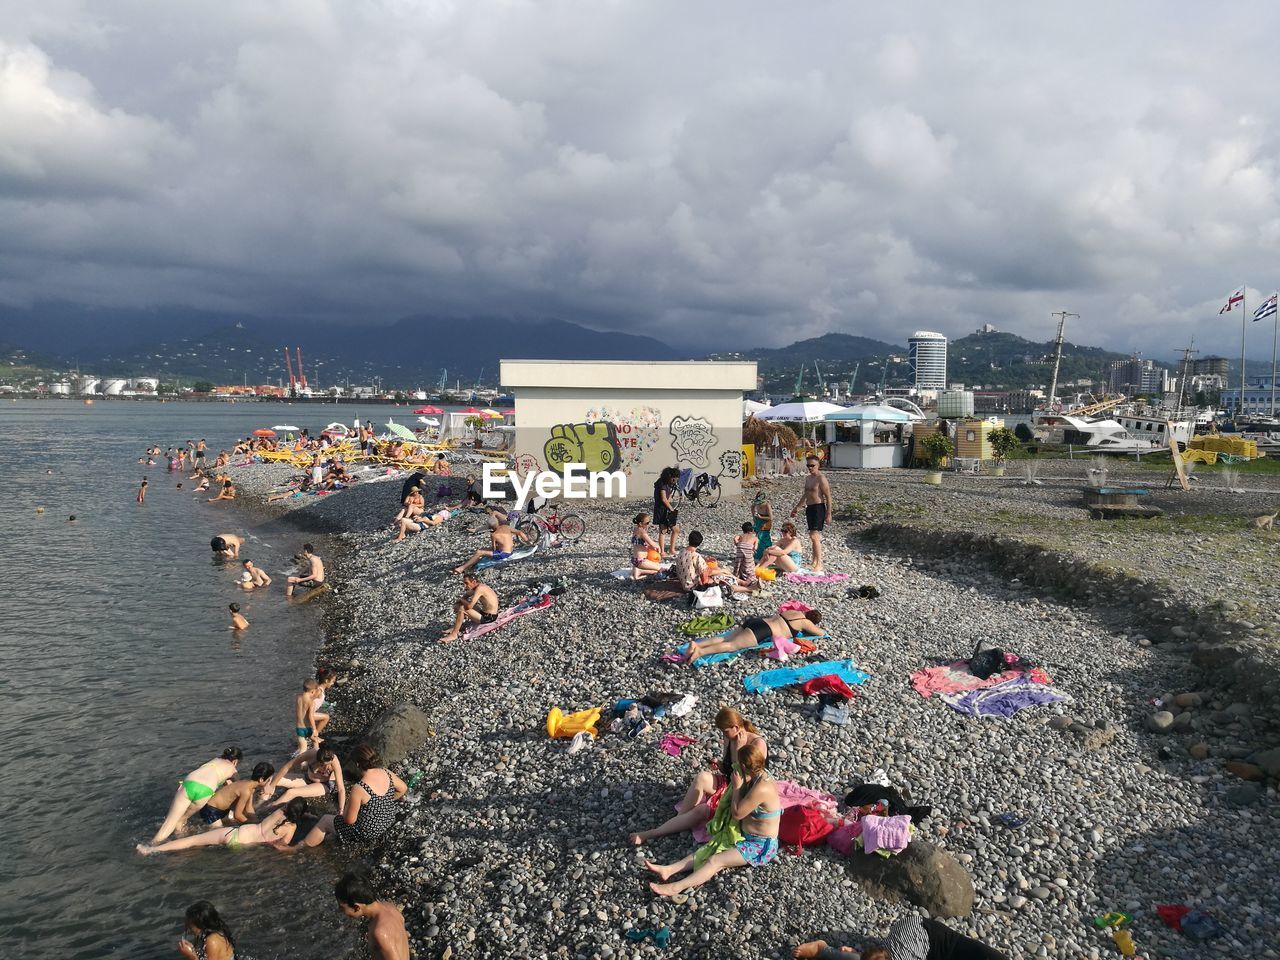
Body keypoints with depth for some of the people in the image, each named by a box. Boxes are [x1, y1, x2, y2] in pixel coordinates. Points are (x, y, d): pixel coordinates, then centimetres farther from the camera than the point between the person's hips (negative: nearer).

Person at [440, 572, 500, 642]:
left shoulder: (479, 589, -23)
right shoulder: (480, 586, 6)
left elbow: (469, 606, -29)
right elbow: (466, 596, 23)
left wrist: (461, 600, -10)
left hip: (488, 618, -10)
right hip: (484, 612, 10)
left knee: (461, 609, -20)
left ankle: (453, 635, -12)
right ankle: (456, 628, 14)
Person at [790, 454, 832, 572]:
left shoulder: (821, 479, -12)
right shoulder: (808, 478, 14)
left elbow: (828, 497, -14)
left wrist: (828, 513, -17)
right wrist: (797, 507, 31)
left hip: (818, 508, -9)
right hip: (809, 508, 9)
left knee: (814, 536, -15)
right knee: (813, 536, 13)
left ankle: (819, 565, -14)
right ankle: (814, 563, 21)